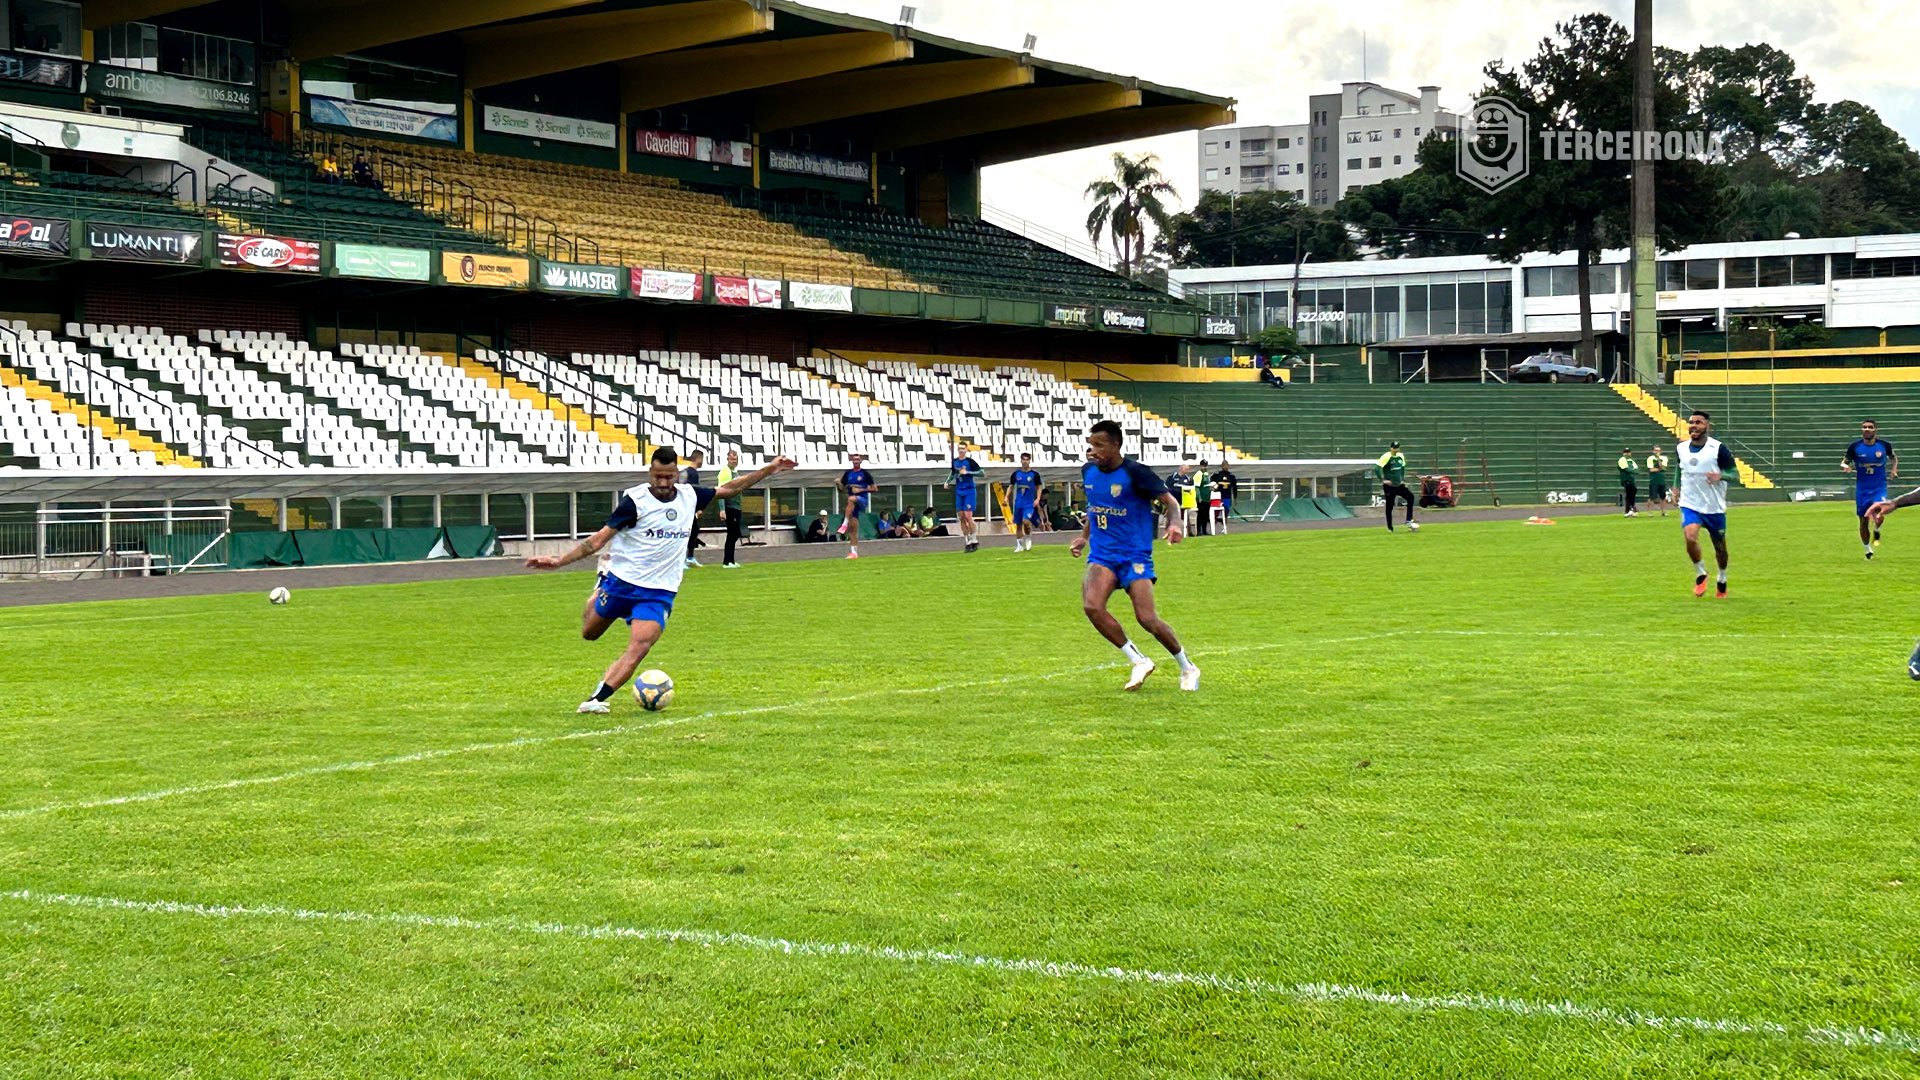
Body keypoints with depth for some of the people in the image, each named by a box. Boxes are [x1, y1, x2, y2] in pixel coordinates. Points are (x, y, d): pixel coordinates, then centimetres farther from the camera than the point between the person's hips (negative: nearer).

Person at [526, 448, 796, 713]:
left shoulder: (690, 496, 1)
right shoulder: (635, 500, -13)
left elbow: (728, 489, 16)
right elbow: (599, 539, -13)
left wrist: (769, 469, 14)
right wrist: (559, 560, -22)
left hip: (659, 592, 1)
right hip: (620, 582, -1)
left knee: (638, 650, -20)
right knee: (589, 634, 18)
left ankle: (597, 699, -22)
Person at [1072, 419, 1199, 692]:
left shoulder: (1135, 473, -12)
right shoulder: (1088, 471, 7)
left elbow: (1170, 501, -8)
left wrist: (1175, 524, -27)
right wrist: (1083, 536, 18)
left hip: (1135, 555, -5)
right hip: (1101, 555, 5)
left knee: (1147, 619, -13)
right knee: (1092, 606, -23)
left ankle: (1187, 668, 14)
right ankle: (1139, 661, -6)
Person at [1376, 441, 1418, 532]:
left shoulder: (1401, 456, 7)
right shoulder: (1386, 457, -14)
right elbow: (1376, 468, -20)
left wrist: (1403, 479, 18)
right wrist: (1382, 480, -20)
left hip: (1399, 485, 6)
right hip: (1389, 486, -6)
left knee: (1410, 497, -9)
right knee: (1389, 506, 1)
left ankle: (1409, 520, -6)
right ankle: (1390, 528, 11)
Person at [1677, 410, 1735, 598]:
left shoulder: (1718, 449, -10)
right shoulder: (1680, 449, 2)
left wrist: (1720, 476, -27)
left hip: (1714, 508, -1)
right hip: (1690, 505, 1)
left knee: (1720, 547, 11)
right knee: (1690, 537, -25)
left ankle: (1722, 581, 38)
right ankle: (1700, 574, -1)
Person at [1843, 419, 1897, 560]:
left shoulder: (1884, 445, -2)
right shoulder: (1855, 446, -4)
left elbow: (1893, 457, 18)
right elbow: (1844, 461, 5)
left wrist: (1894, 469, 1)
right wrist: (1845, 466, -17)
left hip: (1879, 488, -1)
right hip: (1862, 489, 1)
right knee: (1864, 521, 4)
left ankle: (1876, 531, 7)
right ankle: (1868, 550, 24)